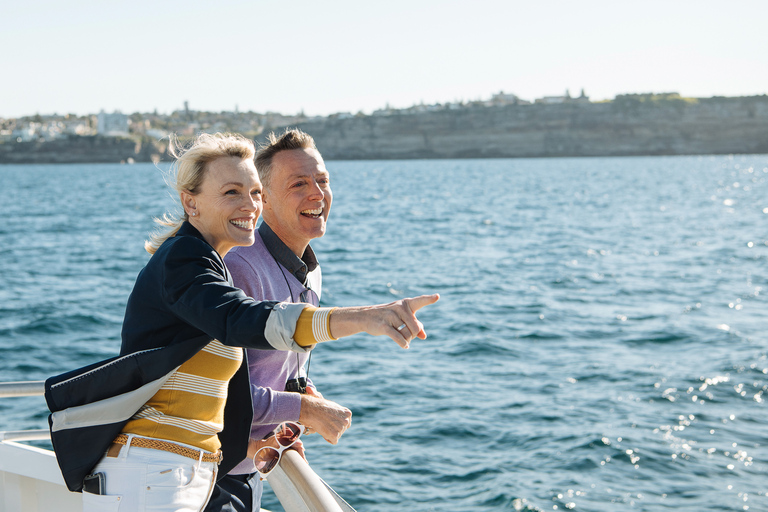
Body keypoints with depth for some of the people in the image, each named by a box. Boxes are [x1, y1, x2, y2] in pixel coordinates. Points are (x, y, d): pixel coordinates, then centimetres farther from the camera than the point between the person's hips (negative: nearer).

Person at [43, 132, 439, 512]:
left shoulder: (203, 266, 17)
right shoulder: (180, 258, -13)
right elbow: (242, 319, -35)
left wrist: (252, 446, 14)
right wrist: (363, 318, -46)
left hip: (190, 479, 10)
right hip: (146, 478, -10)